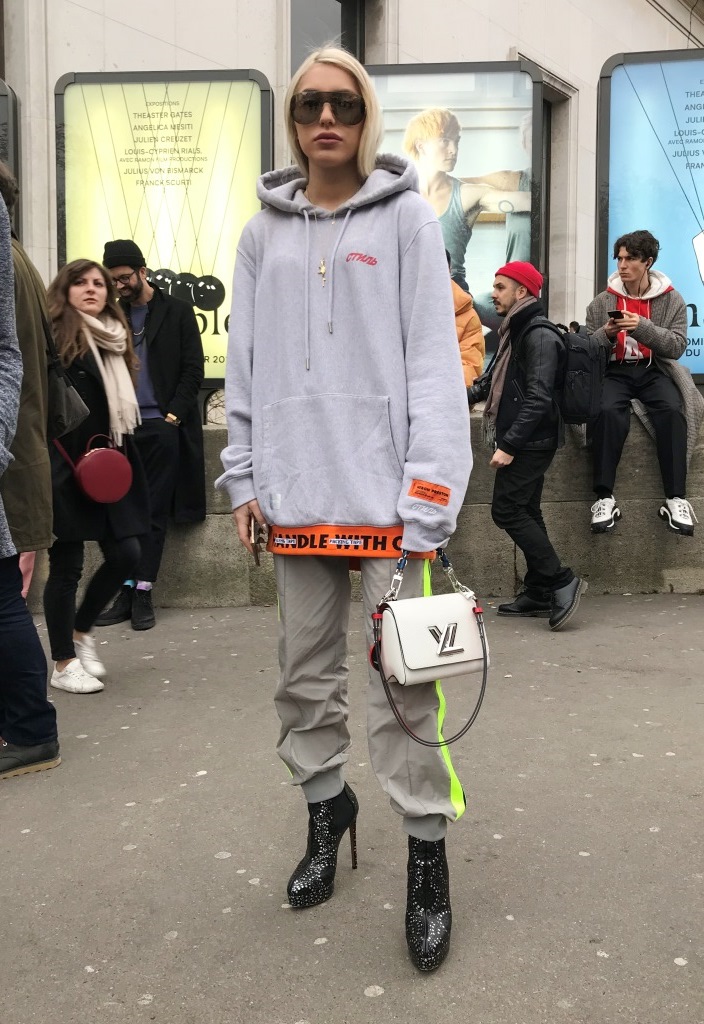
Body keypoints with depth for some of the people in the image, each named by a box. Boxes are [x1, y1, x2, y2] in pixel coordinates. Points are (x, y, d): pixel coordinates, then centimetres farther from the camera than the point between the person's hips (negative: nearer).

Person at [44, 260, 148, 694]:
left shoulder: (116, 339, 13)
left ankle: (81, 631, 28)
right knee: (67, 565, 2)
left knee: (126, 554, 4)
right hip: (65, 471, -7)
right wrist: (72, 463, -18)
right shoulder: (55, 338, -9)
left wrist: (122, 459, 13)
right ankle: (64, 663, 17)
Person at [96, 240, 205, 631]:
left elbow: (193, 369, 1)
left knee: (154, 514, -1)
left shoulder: (177, 311, 5)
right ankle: (126, 594, 5)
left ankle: (142, 595, 2)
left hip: (162, 427, -3)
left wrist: (174, 413, -9)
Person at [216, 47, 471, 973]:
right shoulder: (264, 232, 12)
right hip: (295, 493, 4)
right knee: (306, 670, 12)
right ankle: (325, 805, 33)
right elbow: (246, 364, 12)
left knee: (402, 675, -2)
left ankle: (427, 853, 11)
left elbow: (434, 359, -5)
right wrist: (244, 476, 6)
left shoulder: (405, 217, 2)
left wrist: (428, 492, -12)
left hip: (382, 489, -3)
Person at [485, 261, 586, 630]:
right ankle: (539, 594, 15)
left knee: (507, 510, -11)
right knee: (524, 511, 10)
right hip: (523, 440, 10)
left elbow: (539, 397, -22)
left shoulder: (538, 335, -14)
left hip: (530, 440, -10)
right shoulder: (517, 331, 18)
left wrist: (509, 444, -24)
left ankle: (560, 580, -7)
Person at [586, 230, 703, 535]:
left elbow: (677, 346, -6)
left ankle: (676, 498, -27)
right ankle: (604, 497, -31)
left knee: (672, 412, -32)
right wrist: (606, 334, -14)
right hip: (615, 372, 0)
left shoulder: (672, 300, 4)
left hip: (655, 371, 0)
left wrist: (643, 327, -20)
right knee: (608, 412, -33)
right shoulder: (602, 302, 8)